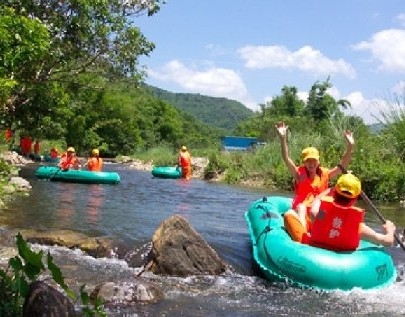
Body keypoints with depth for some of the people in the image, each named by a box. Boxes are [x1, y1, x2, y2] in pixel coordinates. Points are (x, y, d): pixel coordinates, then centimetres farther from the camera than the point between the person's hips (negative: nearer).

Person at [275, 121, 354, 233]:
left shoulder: (325, 174, 8)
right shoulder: (299, 173, 1)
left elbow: (342, 165, -1)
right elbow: (286, 159, -13)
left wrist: (350, 147, -15)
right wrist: (283, 138, -27)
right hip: (301, 211, -3)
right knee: (301, 207, -33)